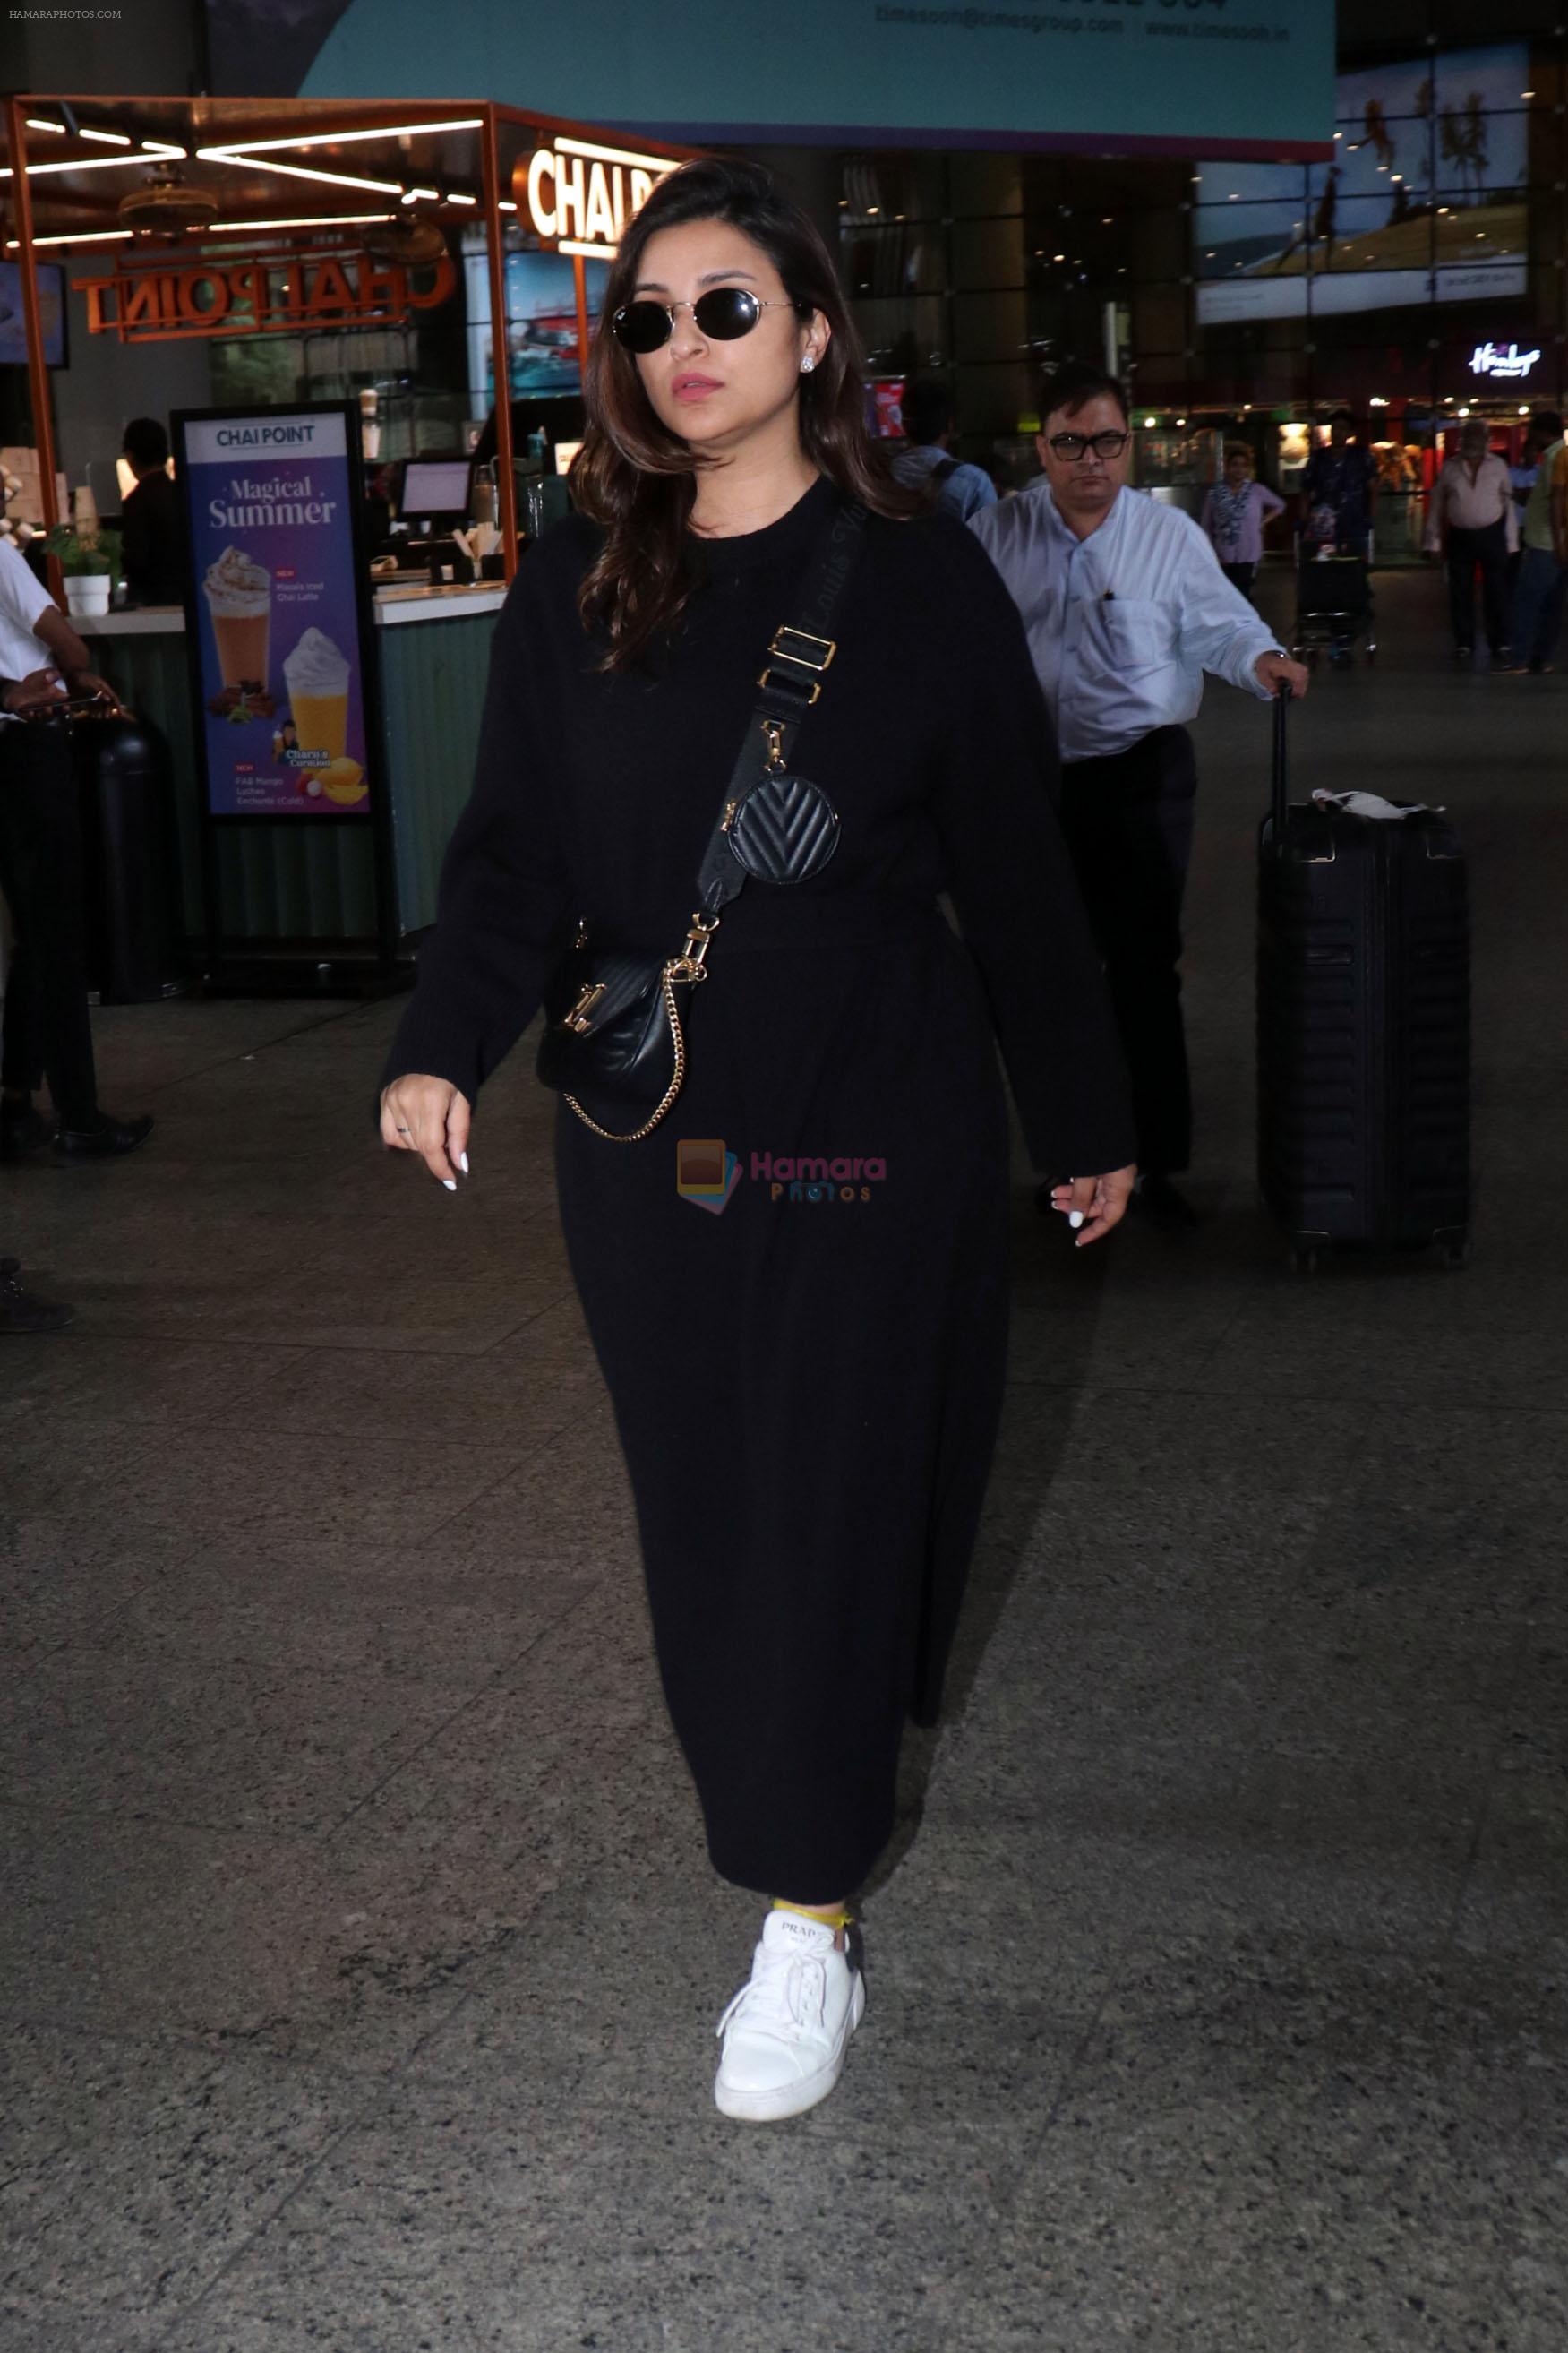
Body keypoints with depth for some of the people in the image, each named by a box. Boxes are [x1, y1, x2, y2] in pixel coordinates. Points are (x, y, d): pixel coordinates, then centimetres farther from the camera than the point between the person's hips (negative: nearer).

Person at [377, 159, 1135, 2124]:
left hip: (873, 1115, -3)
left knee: (834, 1489, -1)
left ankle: (811, 1914, 8)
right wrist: (444, 1043, -12)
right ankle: (776, 1791, 31)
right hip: (645, 1122, 3)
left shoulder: (917, 579, -3)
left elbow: (1014, 867, 1)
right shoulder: (575, 587, 5)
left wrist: (1083, 1116, 5)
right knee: (701, 1496, 10)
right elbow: (514, 847, 5)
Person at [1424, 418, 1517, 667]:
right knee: (1460, 595, 5)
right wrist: (1434, 541, 3)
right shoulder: (1450, 468, 4)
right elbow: (1438, 506, 7)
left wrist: (1511, 542, -2)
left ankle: (1501, 646, 1)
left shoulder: (1498, 466, 2)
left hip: (1492, 535, -2)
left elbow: (1508, 504, 2)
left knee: (1496, 593, -3)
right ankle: (1464, 646, 15)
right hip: (1460, 537, 2)